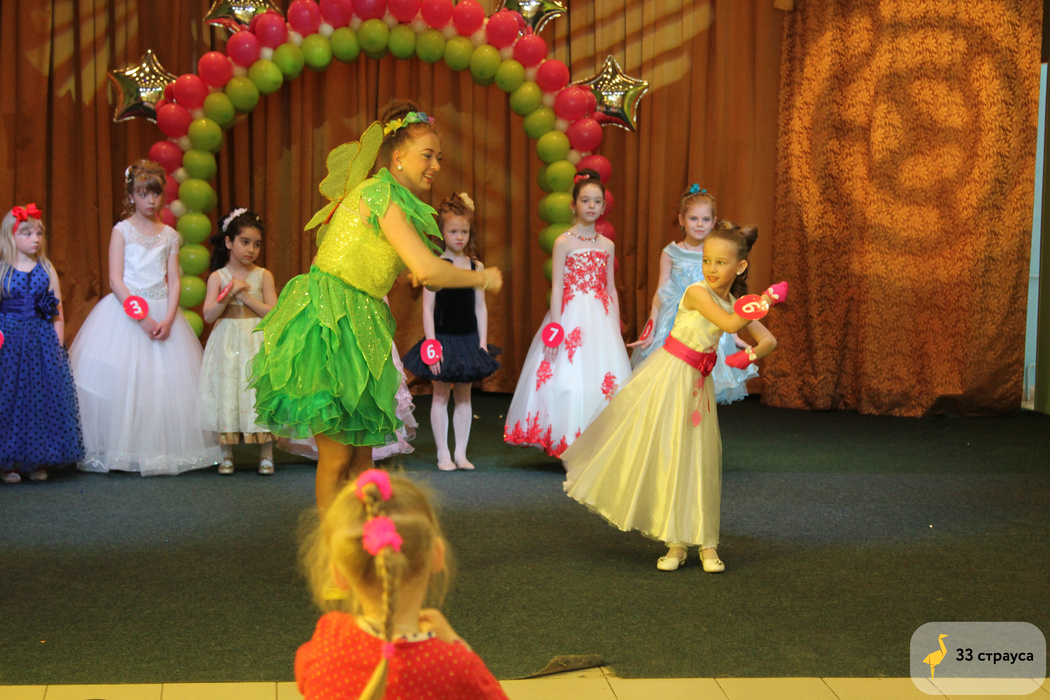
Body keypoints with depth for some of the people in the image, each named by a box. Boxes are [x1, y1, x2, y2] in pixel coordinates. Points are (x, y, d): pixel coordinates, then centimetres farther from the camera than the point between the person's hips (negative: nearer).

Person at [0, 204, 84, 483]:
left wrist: (58, 344, 0)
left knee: (43, 398, 3)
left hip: (43, 343, 2)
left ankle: (36, 462, 14)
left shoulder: (47, 270, 6)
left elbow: (57, 313, 7)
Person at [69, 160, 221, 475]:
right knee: (122, 381, -8)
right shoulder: (122, 231, 0)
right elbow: (115, 280, -7)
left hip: (163, 311, 3)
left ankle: (161, 451, 5)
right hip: (125, 309, -3)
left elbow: (174, 281, 6)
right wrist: (141, 315, -16)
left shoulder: (170, 235, 10)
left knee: (166, 382, -1)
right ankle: (116, 452, -2)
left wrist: (168, 319, -9)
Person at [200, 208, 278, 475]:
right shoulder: (218, 277, 2)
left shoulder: (263, 276, 2)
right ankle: (227, 455, 13)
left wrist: (245, 296, -11)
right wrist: (230, 293, -18)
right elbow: (209, 315, -7)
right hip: (227, 342, 1)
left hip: (257, 343, 0)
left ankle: (266, 455, 8)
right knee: (226, 396, 1)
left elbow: (273, 312, -6)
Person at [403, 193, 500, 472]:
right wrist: (431, 344, -14)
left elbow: (480, 307, 6)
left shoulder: (476, 266, 2)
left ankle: (461, 453, 17)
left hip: (469, 339, 4)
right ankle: (443, 454, 11)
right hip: (443, 338, -4)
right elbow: (427, 309, -9)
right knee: (441, 396, 3)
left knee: (464, 396, 9)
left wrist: (483, 341, 1)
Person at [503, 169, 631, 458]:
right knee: (571, 378, -6)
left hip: (602, 319, 4)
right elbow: (557, 287, -6)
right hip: (571, 316, -4)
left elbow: (611, 288, 14)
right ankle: (571, 446, 0)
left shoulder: (606, 245, 11)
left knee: (606, 378, 0)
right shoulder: (564, 242, -2)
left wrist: (617, 327, 9)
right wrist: (555, 327, -12)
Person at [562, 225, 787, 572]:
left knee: (697, 461, 7)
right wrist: (769, 298, -20)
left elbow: (769, 340, 8)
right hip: (669, 375, -5)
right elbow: (730, 324, -26)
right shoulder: (697, 292, -14)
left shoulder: (736, 304, 5)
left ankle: (705, 543, 12)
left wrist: (751, 355, -12)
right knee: (661, 453, -2)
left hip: (697, 383, 5)